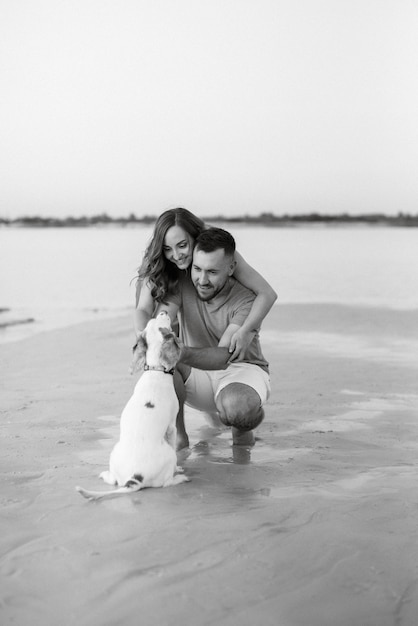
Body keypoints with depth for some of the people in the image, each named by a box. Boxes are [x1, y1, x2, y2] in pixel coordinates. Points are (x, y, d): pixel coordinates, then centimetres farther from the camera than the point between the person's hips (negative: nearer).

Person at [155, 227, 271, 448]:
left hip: (241, 370, -3)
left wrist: (183, 353, -55)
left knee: (235, 408, -38)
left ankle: (242, 428, 3)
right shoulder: (182, 284, -12)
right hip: (198, 375, 3)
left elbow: (225, 356, -35)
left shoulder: (245, 301, -23)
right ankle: (177, 435, -8)